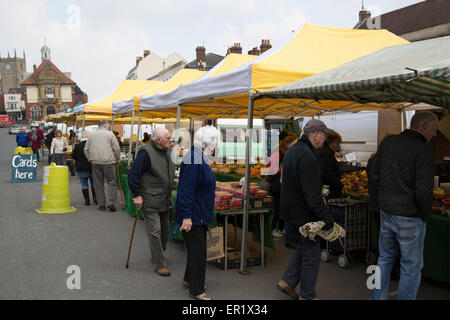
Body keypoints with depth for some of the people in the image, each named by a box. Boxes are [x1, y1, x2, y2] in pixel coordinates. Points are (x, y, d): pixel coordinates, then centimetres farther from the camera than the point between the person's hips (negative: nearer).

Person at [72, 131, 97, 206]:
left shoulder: (77, 146, -4)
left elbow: (73, 156, 4)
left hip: (81, 168, 1)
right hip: (92, 167, 0)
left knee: (84, 184, 6)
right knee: (93, 183, 13)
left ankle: (86, 200, 5)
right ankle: (95, 198, 9)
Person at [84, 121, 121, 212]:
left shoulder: (91, 135, 12)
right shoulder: (110, 134, 0)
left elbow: (86, 150, 12)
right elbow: (117, 148, -3)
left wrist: (90, 159, 21)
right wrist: (118, 159, 8)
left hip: (95, 162, 4)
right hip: (108, 161, -3)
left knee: (99, 184, 8)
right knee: (111, 182, 2)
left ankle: (101, 204, 9)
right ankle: (111, 202, -10)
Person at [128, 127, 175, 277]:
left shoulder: (168, 151, 7)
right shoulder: (146, 153, -17)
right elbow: (133, 175, -17)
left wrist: (171, 188, 20)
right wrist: (137, 195, -17)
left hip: (164, 201, 8)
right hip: (150, 201, -8)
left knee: (165, 230, 15)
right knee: (154, 232, -5)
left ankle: (157, 257, 33)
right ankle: (160, 263, 4)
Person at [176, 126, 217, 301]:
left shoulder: (201, 158, 10)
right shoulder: (193, 160, -23)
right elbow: (186, 190, -25)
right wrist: (186, 217, -25)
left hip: (200, 214, 10)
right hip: (193, 215, -10)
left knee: (196, 249, 21)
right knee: (198, 252, 0)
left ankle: (189, 280, 38)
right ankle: (196, 290, 15)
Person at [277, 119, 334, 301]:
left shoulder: (292, 150, 10)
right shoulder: (307, 156, -24)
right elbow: (313, 194, -27)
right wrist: (326, 218, -22)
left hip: (291, 209, 10)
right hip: (304, 213, -10)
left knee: (304, 246, 23)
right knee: (311, 253, 5)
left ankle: (288, 282, 26)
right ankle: (307, 295, 18)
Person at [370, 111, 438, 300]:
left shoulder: (387, 142, 3)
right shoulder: (423, 151, -18)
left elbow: (375, 174, 11)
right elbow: (423, 191, -20)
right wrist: (425, 215, -6)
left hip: (385, 212, 7)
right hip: (409, 217, -7)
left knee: (385, 259, 21)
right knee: (411, 266, 9)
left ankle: (378, 297, 32)